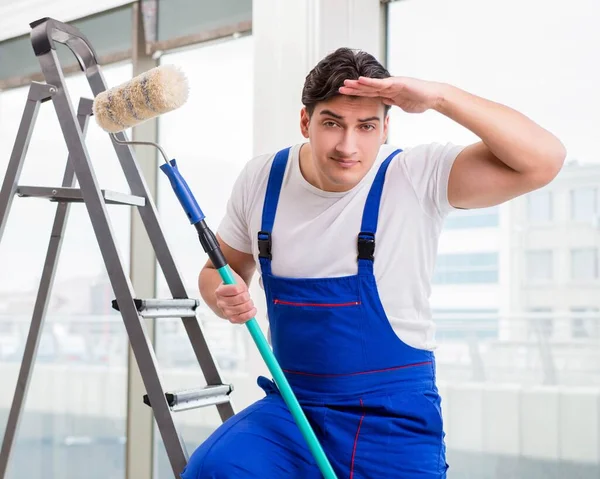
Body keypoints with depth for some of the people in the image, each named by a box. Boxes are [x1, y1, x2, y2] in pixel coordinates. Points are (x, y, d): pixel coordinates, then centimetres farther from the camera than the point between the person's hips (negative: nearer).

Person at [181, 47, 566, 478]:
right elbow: (223, 268, 14)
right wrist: (225, 299, -10)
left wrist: (440, 96, -31)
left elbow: (544, 159, -25)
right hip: (292, 406, 2)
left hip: (394, 418, -2)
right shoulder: (261, 179, -1)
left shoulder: (419, 177, -13)